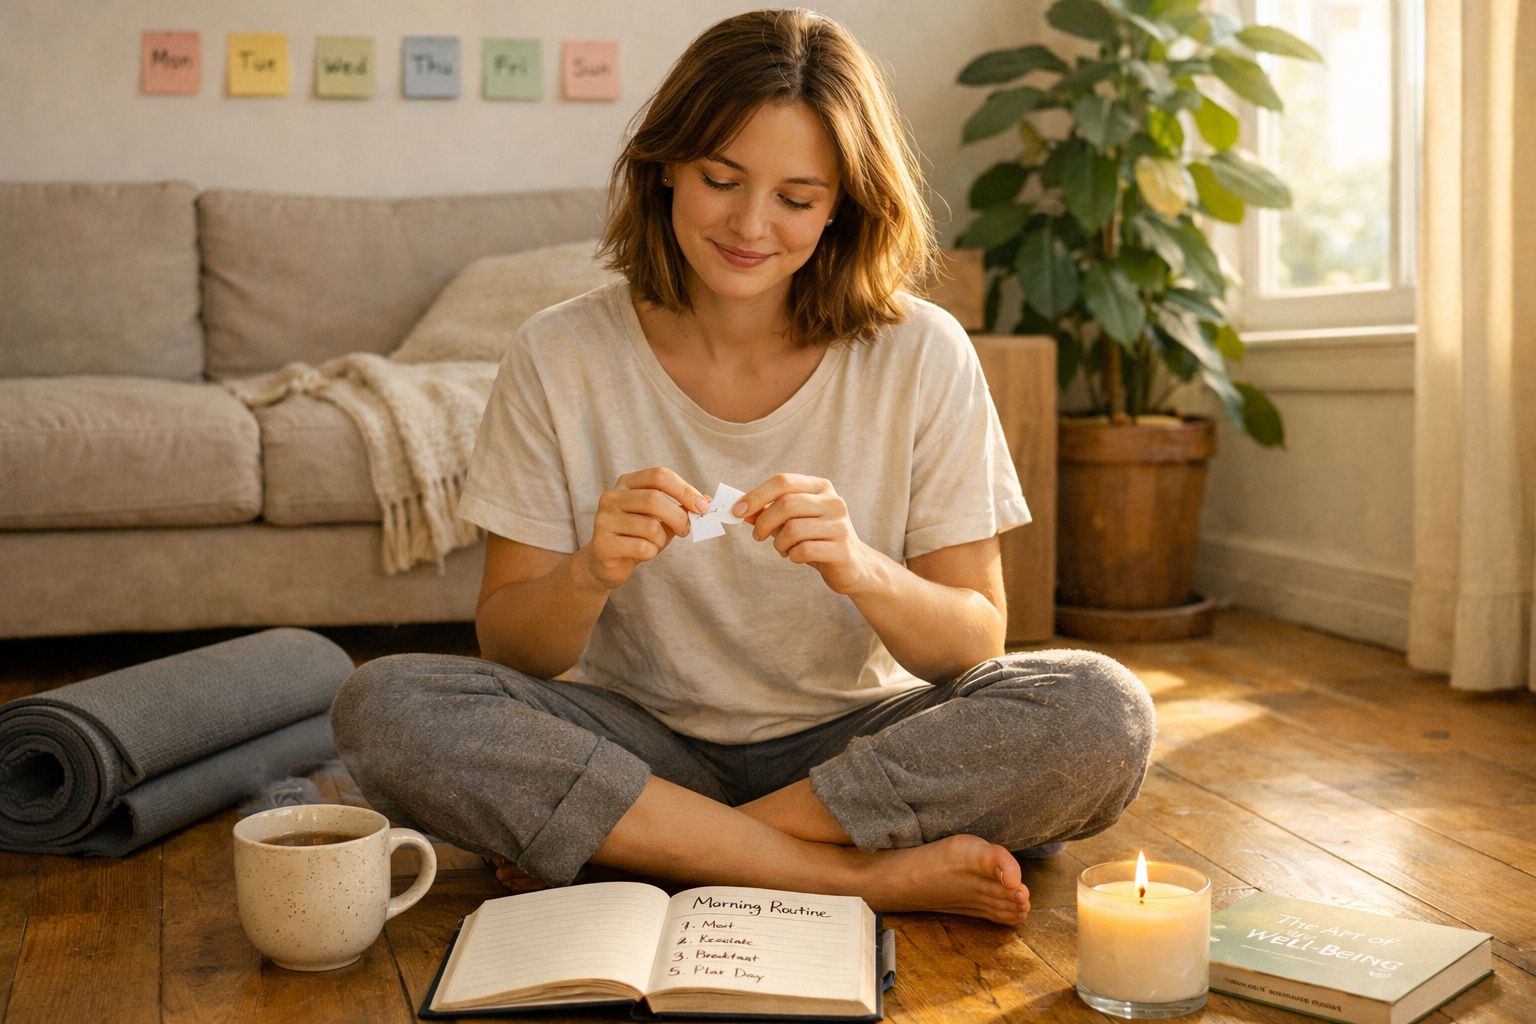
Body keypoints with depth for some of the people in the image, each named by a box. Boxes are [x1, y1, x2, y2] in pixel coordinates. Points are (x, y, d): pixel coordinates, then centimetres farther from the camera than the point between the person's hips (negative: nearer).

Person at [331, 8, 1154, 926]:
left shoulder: (921, 358, -7)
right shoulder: (561, 358, -6)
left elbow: (976, 644, -6)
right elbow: (509, 648, -5)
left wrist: (860, 570, -27)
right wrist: (589, 576, -27)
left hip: (853, 744, 0)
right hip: (638, 739, 1)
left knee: (1102, 717, -26)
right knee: (384, 707, -25)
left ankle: (617, 842, -17)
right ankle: (859, 874, -22)